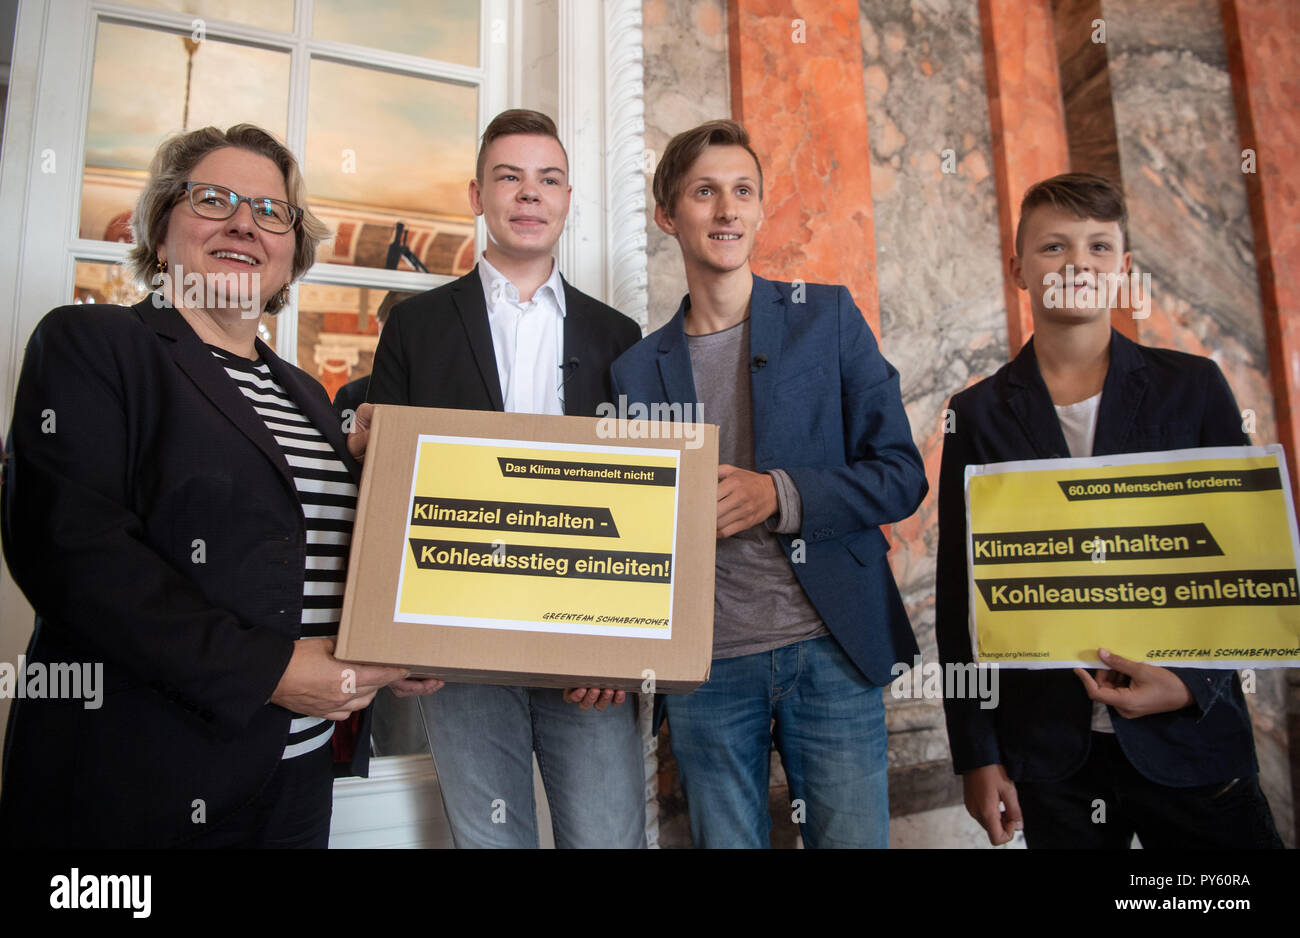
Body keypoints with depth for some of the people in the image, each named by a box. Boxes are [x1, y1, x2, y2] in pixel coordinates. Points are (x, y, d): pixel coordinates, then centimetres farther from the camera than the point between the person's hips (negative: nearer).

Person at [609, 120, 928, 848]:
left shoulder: (828, 317, 4)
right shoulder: (639, 368, 8)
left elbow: (902, 475, 0)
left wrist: (779, 494, -16)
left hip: (831, 652, -1)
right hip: (705, 666, 2)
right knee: (724, 839, 12)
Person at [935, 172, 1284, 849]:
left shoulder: (1193, 387, 2)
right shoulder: (979, 413, -1)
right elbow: (957, 591, 0)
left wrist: (1194, 682, -10)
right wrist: (976, 753, -1)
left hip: (1189, 736, 1)